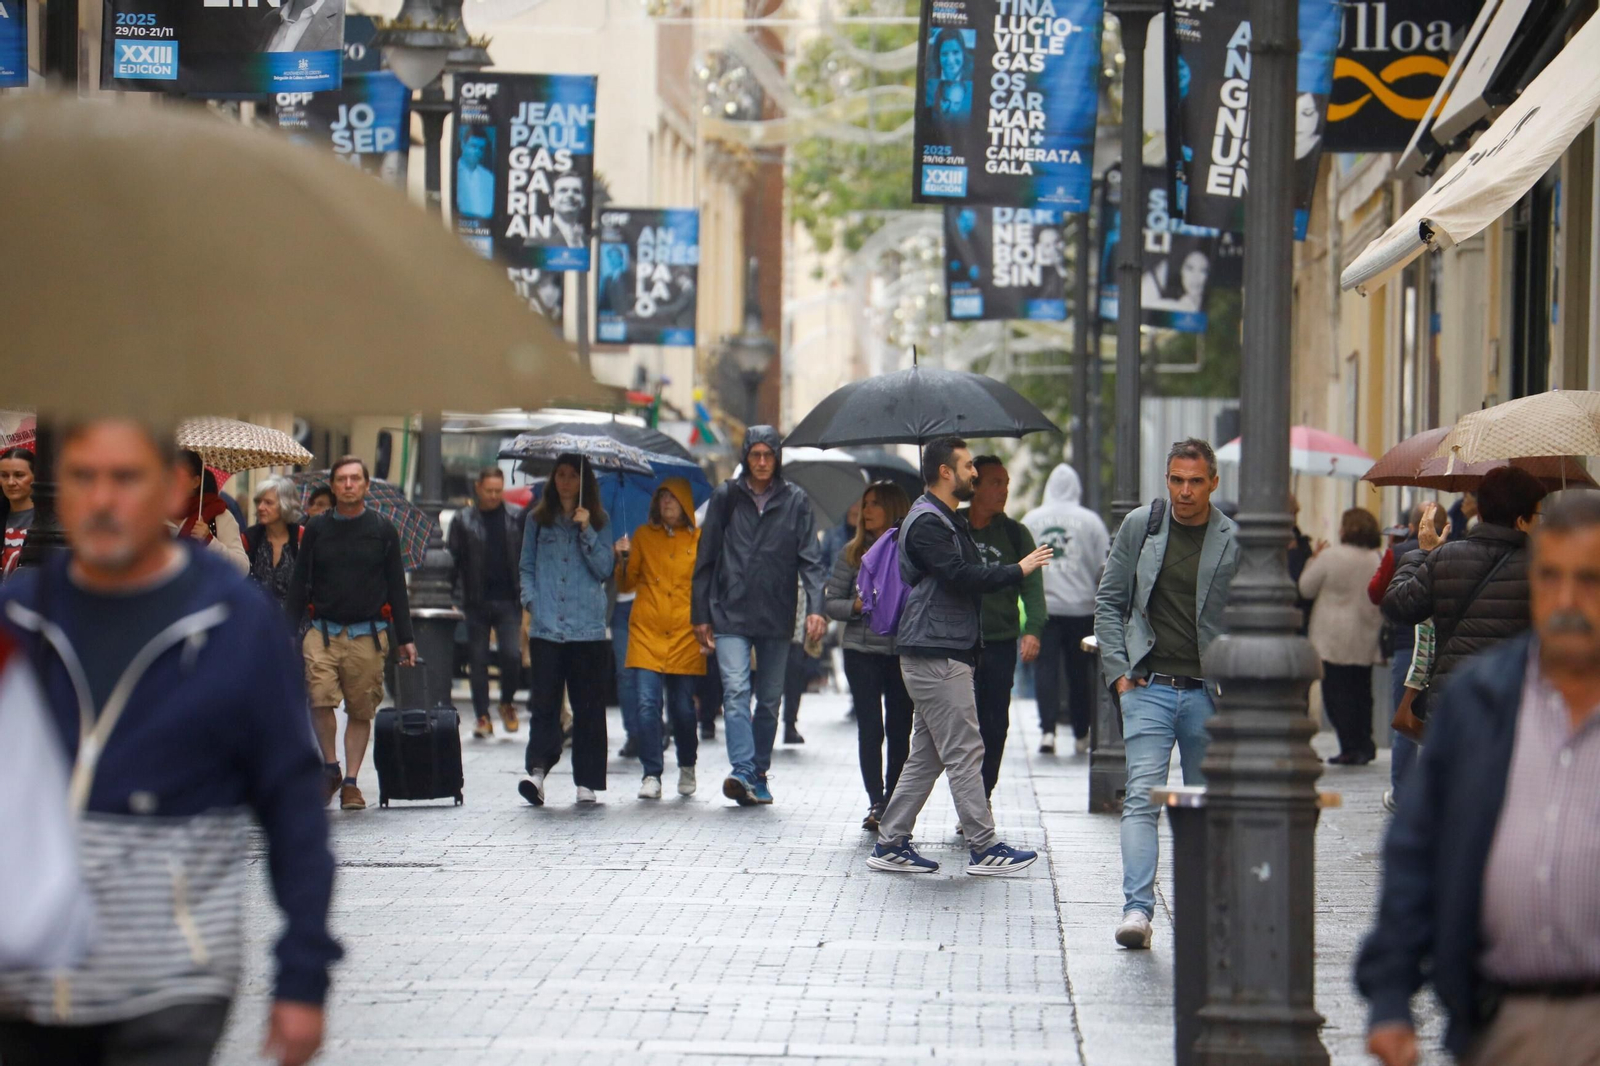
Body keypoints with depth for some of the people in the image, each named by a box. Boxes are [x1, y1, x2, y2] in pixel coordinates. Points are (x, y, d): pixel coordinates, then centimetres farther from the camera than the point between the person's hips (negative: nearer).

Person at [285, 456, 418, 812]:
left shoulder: (383, 529, 8)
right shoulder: (316, 529, 9)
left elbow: (396, 586, 11)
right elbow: (299, 584, 12)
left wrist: (405, 638, 7)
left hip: (368, 635, 0)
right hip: (323, 631, 0)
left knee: (361, 711, 1)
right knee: (320, 699, -16)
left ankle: (351, 782, 9)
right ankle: (330, 767, 2)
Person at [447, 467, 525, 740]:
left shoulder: (517, 517, 5)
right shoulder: (463, 520, 5)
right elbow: (454, 561, 5)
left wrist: (526, 591, -1)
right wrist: (458, 597, -3)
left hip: (508, 600, -1)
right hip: (477, 602, 1)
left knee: (512, 654, -11)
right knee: (478, 660, 4)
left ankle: (507, 702, 15)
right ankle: (482, 717, 13)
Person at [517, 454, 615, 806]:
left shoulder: (597, 523, 11)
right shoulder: (538, 520, 14)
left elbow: (604, 569, 2)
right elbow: (527, 567, 16)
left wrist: (586, 531, -7)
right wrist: (531, 602, 1)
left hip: (587, 628, 0)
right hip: (546, 628, 0)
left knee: (588, 705, 0)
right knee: (543, 701, -12)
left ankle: (587, 782, 4)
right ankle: (537, 769, -21)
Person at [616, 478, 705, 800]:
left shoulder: (698, 540, 6)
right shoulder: (643, 536, 9)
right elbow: (626, 584, 12)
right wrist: (624, 559, -7)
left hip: (685, 636, -1)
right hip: (646, 632, 1)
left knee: (683, 708, 3)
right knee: (647, 704, -10)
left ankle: (687, 768, 26)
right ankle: (652, 776, -8)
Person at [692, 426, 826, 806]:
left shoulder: (795, 500, 5)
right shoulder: (726, 497, 7)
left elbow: (810, 558, 0)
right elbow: (706, 559, 11)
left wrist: (815, 607, -15)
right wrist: (702, 615, 8)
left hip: (777, 617, 1)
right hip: (730, 614, -1)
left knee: (770, 700, 7)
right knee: (736, 691, -16)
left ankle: (758, 776, 17)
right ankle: (742, 771, -26)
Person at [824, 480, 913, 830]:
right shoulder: (853, 552, 6)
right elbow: (829, 601, 7)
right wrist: (857, 606, -11)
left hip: (903, 652, -1)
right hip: (862, 651, 1)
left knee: (899, 729, 3)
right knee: (870, 728, -4)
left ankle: (892, 802, 11)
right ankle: (876, 802, -3)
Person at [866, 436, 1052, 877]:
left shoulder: (945, 520, 21)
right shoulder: (927, 523, -13)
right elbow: (960, 576, -23)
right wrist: (1018, 570, -16)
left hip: (947, 654, 11)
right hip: (936, 655, -11)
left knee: (926, 755, 11)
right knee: (964, 752, -8)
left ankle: (891, 843, 13)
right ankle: (984, 848, -5)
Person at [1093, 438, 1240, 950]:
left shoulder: (1234, 541, -1)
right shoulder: (1140, 525, 3)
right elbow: (1109, 601, 9)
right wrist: (1118, 671, 1)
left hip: (1208, 695, 0)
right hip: (1149, 688, 0)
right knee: (1142, 797, -12)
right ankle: (1137, 907, -18)